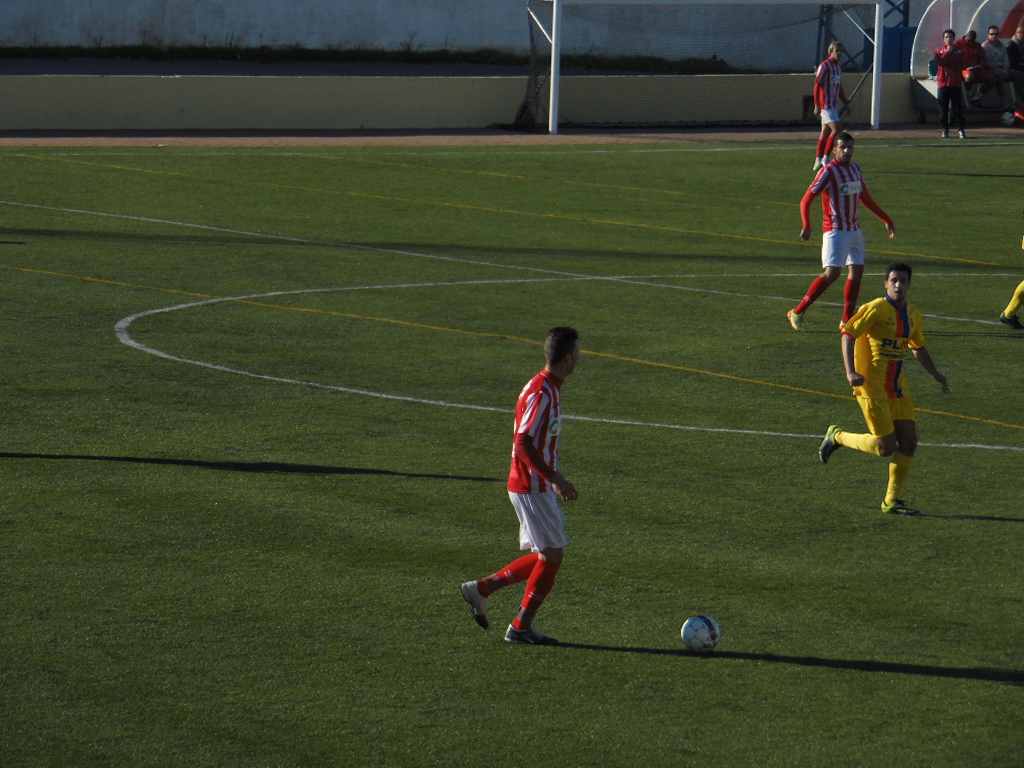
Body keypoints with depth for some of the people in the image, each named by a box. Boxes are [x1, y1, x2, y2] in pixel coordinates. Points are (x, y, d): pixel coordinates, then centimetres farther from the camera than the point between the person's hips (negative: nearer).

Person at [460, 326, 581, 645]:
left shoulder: (548, 388, 12)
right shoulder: (541, 392, -19)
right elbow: (524, 444, -25)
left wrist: (554, 481, 23)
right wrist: (555, 478, -26)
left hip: (537, 485, 10)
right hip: (531, 486, -10)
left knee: (545, 556, 12)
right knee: (551, 555, -4)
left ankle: (482, 588, 16)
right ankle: (521, 627, 3)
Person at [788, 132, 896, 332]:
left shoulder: (855, 169, 11)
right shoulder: (828, 171, -12)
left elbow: (866, 198, 25)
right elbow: (806, 200, -15)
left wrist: (886, 219, 27)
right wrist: (806, 226, -29)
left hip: (855, 230, 8)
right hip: (835, 231, -7)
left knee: (857, 271, 3)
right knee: (832, 272, -16)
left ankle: (847, 320, 11)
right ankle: (797, 312, -9)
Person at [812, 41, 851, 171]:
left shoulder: (839, 67, 15)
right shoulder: (825, 66, -11)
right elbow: (817, 86, -15)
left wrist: (846, 103, 21)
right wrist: (817, 105, -19)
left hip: (834, 105, 9)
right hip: (826, 105, -9)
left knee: (825, 132, 9)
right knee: (836, 129, -16)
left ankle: (818, 161, 13)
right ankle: (825, 158, -11)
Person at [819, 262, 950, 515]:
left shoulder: (913, 314, 12)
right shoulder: (875, 309, -11)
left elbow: (918, 348, 27)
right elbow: (848, 334, -12)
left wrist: (936, 375, 19)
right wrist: (850, 372, -22)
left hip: (897, 388, 7)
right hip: (872, 387, -7)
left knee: (909, 442, 1)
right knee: (885, 446, -8)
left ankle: (892, 500, 12)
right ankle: (837, 437, 17)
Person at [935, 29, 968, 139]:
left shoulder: (959, 51, 7)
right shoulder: (940, 51, 9)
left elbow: (960, 66, -4)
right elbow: (940, 62, -11)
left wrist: (949, 63, -9)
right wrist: (948, 52, -11)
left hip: (955, 83, -1)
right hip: (943, 83, 1)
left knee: (957, 108, -5)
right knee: (943, 108, 1)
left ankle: (961, 130, -5)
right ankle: (945, 129, 10)